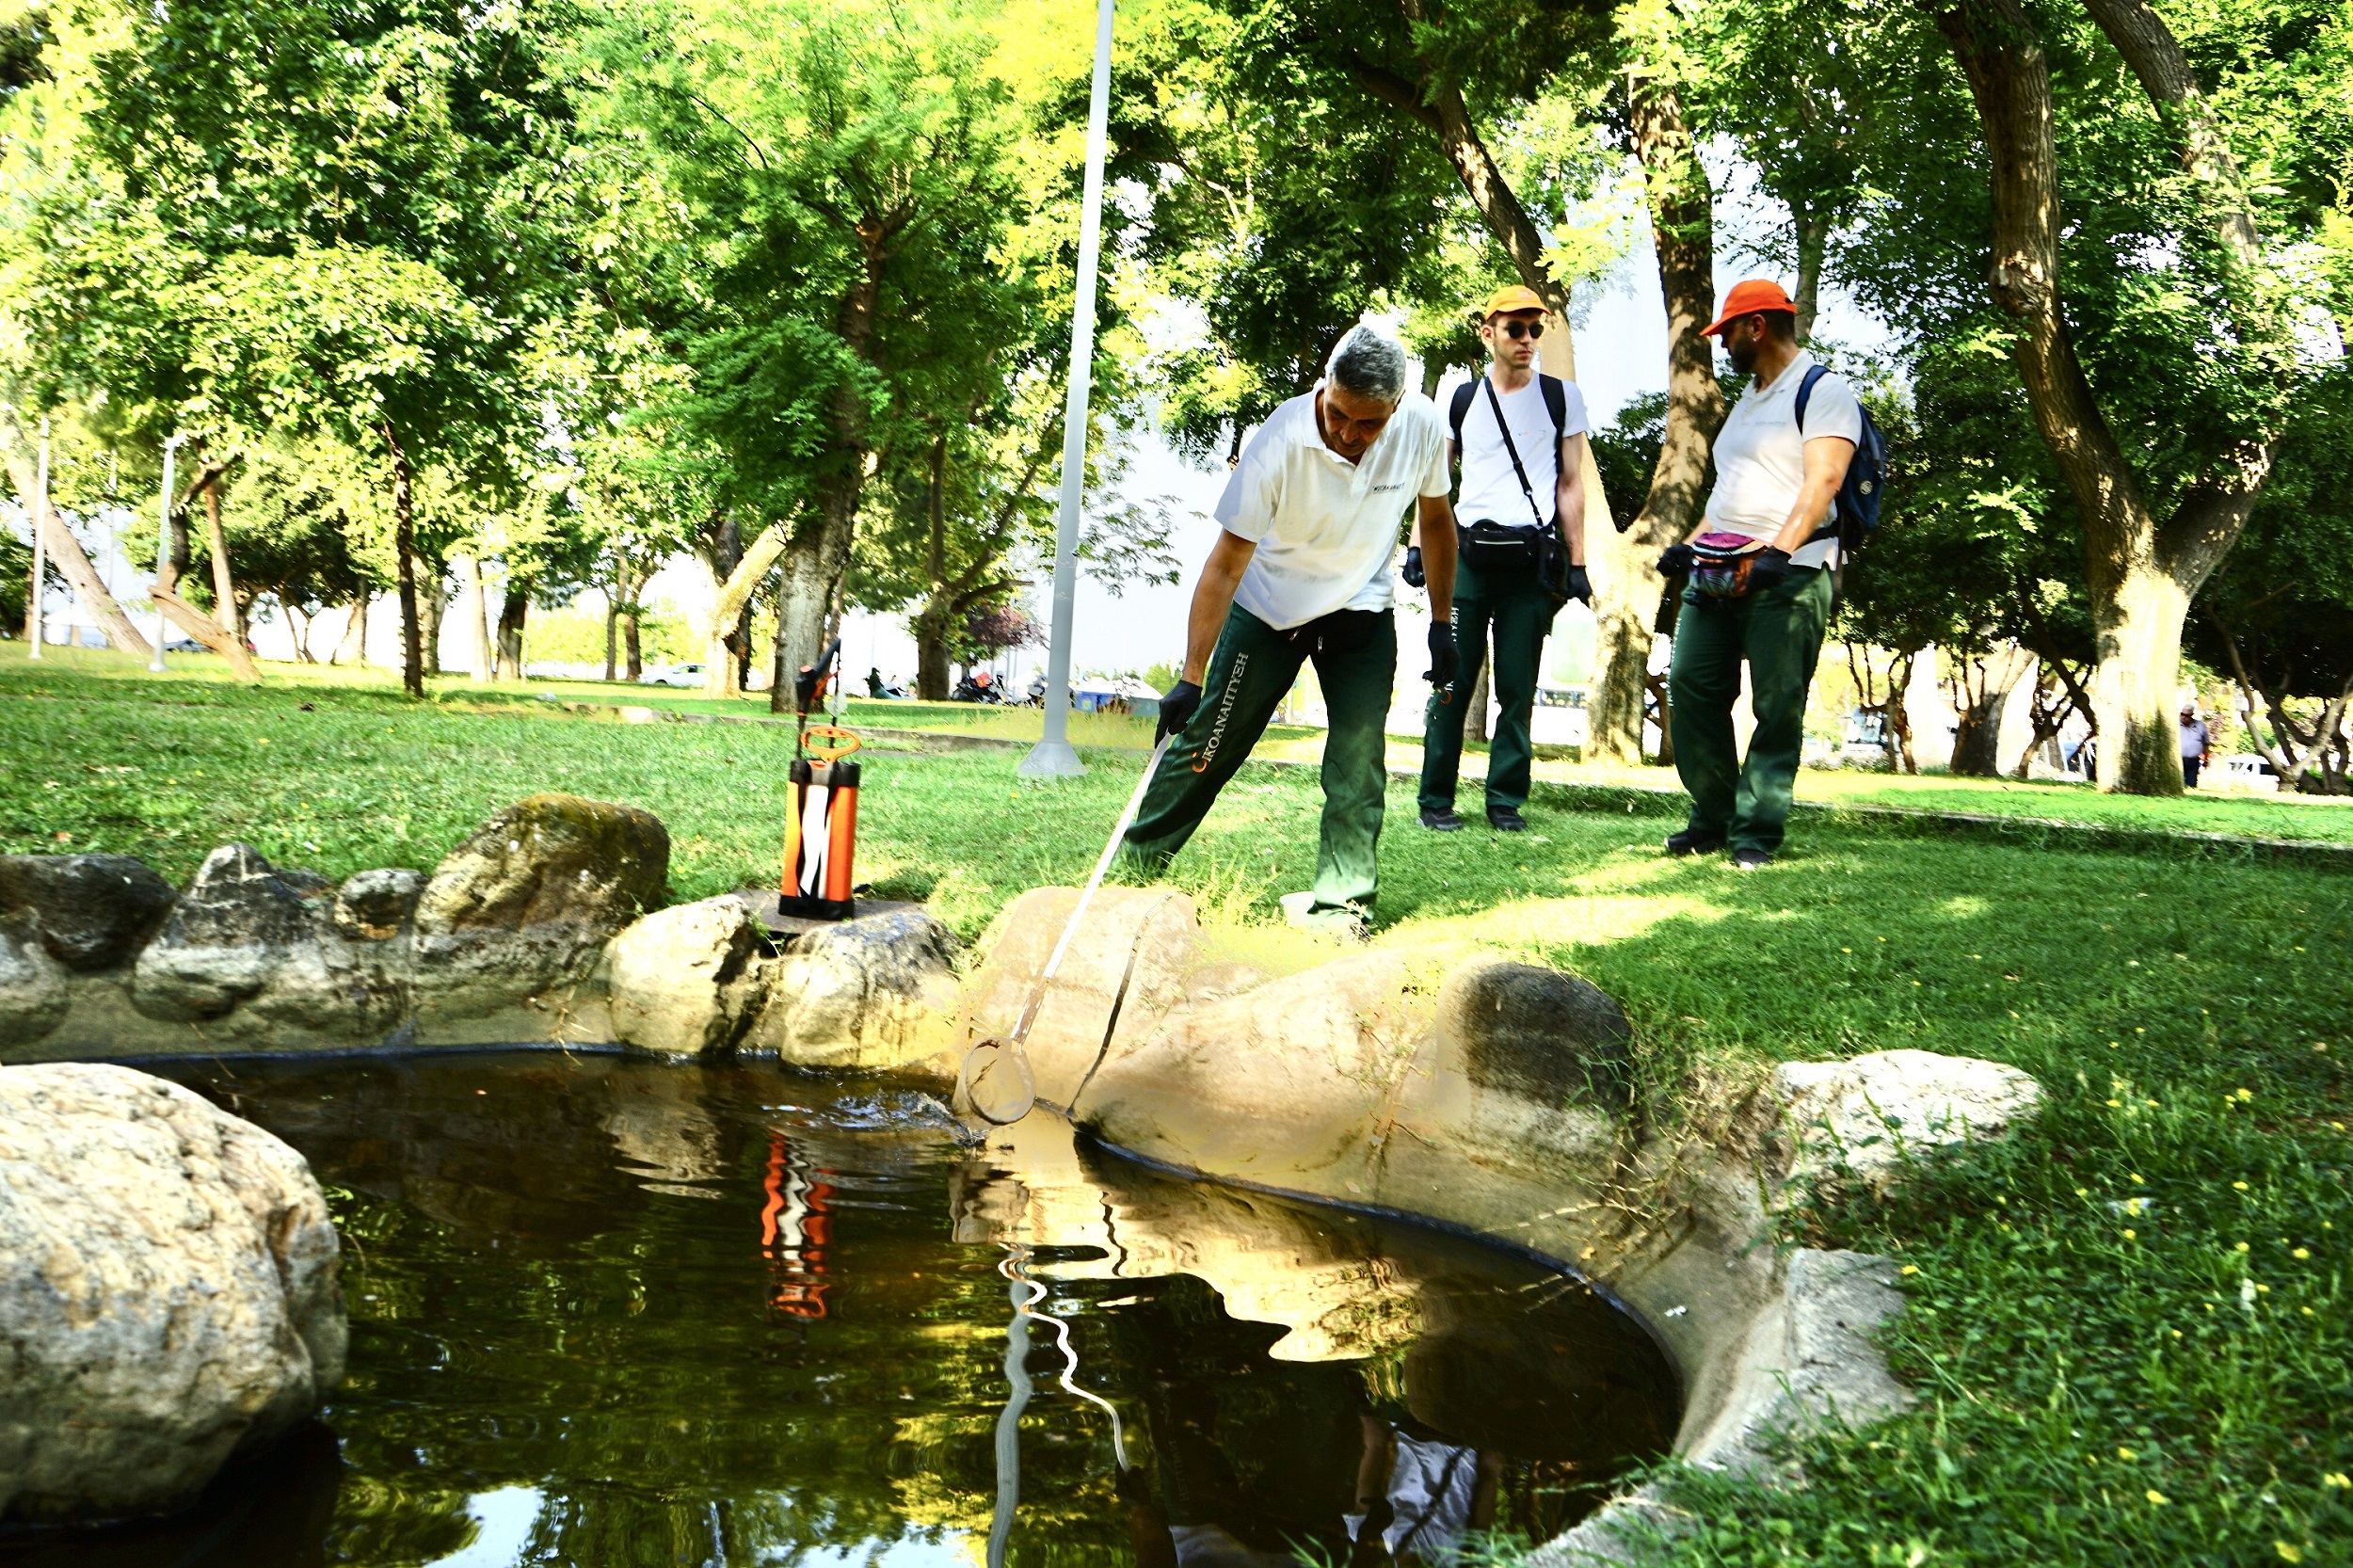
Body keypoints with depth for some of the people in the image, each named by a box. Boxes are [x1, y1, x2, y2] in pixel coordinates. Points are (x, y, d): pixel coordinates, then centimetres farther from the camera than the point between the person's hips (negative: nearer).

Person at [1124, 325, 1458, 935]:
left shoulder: (1422, 426, -21)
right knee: (1207, 741, 0)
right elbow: (1226, 564, -28)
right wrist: (1190, 678, -32)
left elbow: (1435, 519, 0)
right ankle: (1134, 870, 15)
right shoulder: (1277, 446, -31)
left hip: (1362, 610, 2)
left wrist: (1441, 622, 1)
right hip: (1267, 608, -2)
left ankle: (1340, 906, -1)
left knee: (1359, 758, -9)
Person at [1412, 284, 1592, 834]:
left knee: (1518, 688, 1)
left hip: (1531, 560, 0)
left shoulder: (1562, 398, 9)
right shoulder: (1460, 398, 10)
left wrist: (1577, 563, 3)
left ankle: (1506, 801, 10)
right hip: (1467, 555, 0)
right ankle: (1436, 800, 7)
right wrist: (1417, 545, 5)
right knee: (1453, 683, 0)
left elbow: (1571, 485, 9)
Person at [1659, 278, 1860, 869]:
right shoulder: (1746, 401, 26)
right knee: (1691, 685, 0)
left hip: (1788, 575, -8)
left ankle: (1756, 835, -4)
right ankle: (1712, 820, 9)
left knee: (1777, 708, -7)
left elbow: (1824, 479, -16)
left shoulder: (1823, 391, -2)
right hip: (1719, 571, 8)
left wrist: (1779, 551, -29)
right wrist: (1690, 544, 14)